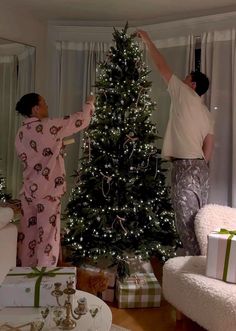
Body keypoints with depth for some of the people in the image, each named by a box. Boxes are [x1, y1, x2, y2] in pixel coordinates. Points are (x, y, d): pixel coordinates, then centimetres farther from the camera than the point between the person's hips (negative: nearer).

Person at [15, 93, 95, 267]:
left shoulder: (21, 133, 8)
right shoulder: (48, 127, -15)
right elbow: (81, 120, -10)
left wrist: (57, 147, 18)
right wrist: (90, 103, 7)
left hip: (29, 192, 8)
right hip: (47, 192, -7)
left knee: (28, 235, 16)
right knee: (47, 237, 3)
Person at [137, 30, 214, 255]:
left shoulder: (184, 94, -1)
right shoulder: (207, 113, 18)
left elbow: (162, 66, 6)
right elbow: (209, 147, 14)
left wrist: (147, 41, 16)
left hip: (185, 166, -8)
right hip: (200, 167, 8)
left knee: (186, 221, -4)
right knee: (198, 219, 13)